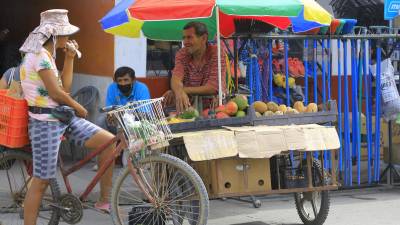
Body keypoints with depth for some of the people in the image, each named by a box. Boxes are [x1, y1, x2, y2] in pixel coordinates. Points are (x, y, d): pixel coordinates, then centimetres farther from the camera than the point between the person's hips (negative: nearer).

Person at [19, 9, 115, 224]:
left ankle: (104, 200, 9)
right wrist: (80, 109, -2)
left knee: (110, 141, 1)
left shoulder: (47, 54, 15)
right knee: (42, 180, -6)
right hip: (45, 122, -9)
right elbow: (56, 93, -18)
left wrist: (70, 58, 8)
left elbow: (65, 88, 13)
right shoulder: (39, 54, -16)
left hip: (62, 118, 9)